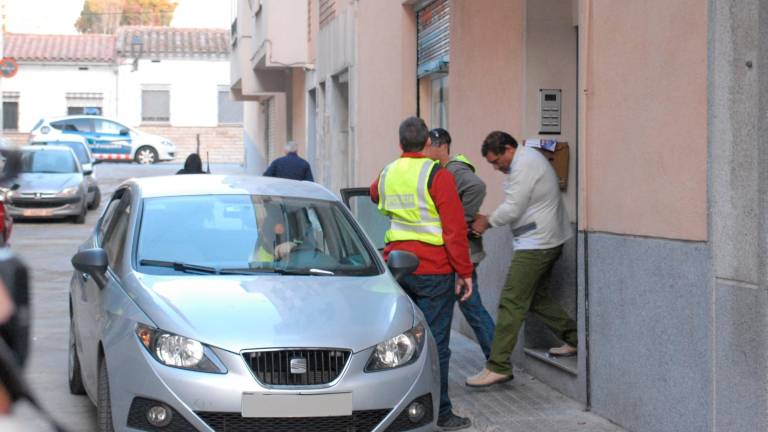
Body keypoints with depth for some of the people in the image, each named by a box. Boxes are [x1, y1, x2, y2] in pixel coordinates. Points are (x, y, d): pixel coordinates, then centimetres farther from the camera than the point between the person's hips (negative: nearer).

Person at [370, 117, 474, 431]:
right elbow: (455, 229, -13)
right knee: (434, 343, -1)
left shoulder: (387, 174, 7)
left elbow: (374, 195, 33)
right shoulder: (438, 176, -11)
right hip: (433, 270, -6)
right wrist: (464, 272, -7)